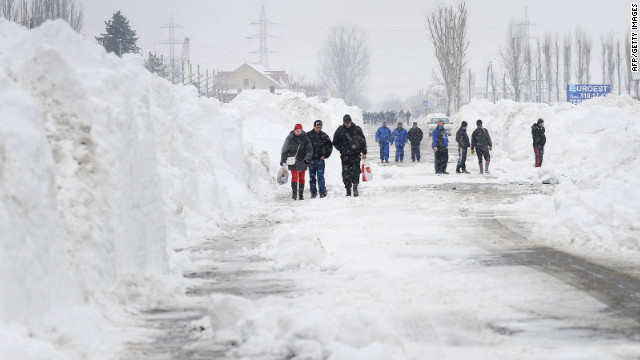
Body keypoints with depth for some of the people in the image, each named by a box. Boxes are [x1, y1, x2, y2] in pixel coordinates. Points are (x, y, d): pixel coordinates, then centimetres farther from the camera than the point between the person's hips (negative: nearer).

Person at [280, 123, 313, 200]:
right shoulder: (289, 138, 0)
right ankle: (294, 193, -14)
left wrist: (307, 158, -18)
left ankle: (301, 194, 13)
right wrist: (283, 161, 6)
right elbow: (285, 150, 6)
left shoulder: (305, 138, 1)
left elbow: (309, 150, -1)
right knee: (294, 177, -12)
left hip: (302, 161, 2)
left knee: (301, 178, 6)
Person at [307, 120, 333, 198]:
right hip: (311, 159, 1)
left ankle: (322, 192, -11)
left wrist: (325, 155, 4)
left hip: (320, 159, -1)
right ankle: (313, 192, 12)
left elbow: (329, 147, 14)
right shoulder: (308, 135, 1)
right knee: (312, 177, 5)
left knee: (320, 176, -9)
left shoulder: (324, 136, 5)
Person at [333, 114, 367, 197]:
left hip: (356, 155, 0)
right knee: (346, 173, -3)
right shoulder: (339, 130, 2)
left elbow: (363, 140, 10)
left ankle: (355, 188, 4)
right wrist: (342, 149, 0)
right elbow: (335, 143, 12)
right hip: (345, 156, 0)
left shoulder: (357, 129, 3)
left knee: (356, 171, -7)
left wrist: (364, 152, 7)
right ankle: (348, 190, 4)